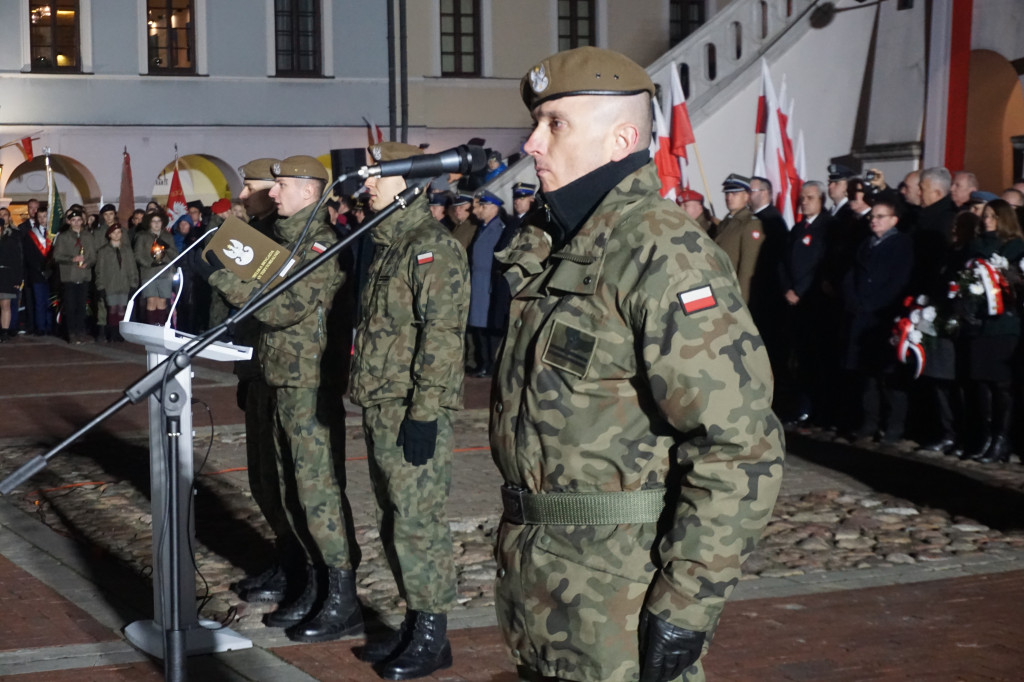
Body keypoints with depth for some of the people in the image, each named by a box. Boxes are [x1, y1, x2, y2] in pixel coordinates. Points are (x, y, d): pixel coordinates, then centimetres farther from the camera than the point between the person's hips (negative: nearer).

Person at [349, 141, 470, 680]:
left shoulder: (433, 247, -13)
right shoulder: (388, 246, 17)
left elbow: (442, 335, -20)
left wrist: (424, 413, -23)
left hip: (412, 411, -10)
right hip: (379, 407, 10)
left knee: (418, 523, -4)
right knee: (393, 522, 14)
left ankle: (432, 635, 4)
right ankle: (414, 620, 24)